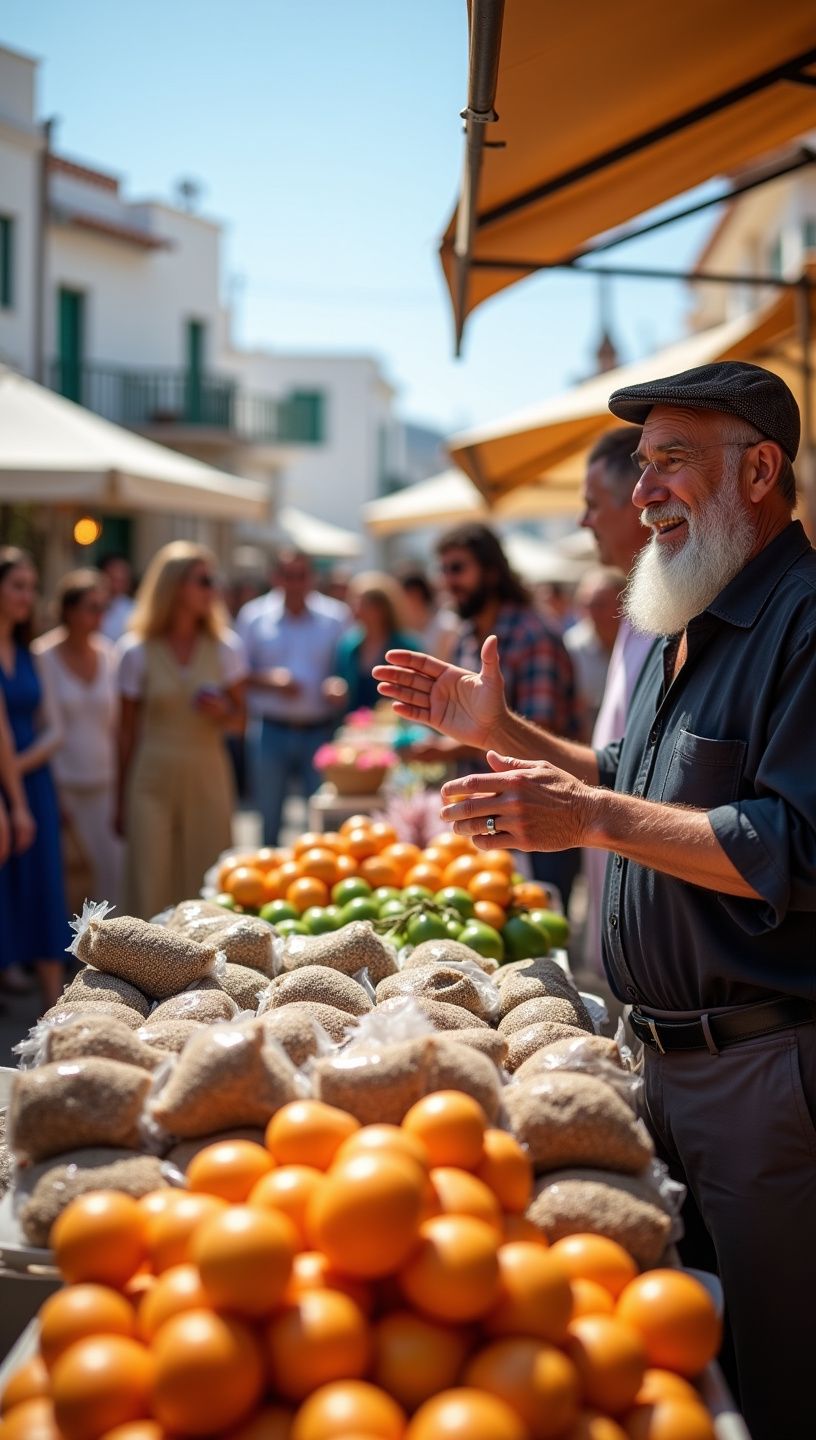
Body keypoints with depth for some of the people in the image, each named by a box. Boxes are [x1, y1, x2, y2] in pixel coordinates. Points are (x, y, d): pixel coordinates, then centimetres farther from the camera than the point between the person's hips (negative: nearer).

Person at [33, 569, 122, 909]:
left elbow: (115, 722, 11)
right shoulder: (44, 656, -6)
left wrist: (121, 782, 7)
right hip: (63, 784, -4)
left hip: (104, 782, 4)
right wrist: (51, 793, -11)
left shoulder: (108, 655, 7)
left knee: (113, 869, -2)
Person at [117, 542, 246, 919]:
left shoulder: (226, 648, 5)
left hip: (207, 779, 2)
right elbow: (127, 731, 3)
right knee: (150, 889, -2)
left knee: (207, 890, 4)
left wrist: (222, 711, -12)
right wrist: (121, 802, 5)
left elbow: (239, 717, 12)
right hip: (153, 780, -2)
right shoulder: (137, 651, -1)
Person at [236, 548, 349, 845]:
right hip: (271, 730, 0)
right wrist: (271, 681, -13)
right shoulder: (253, 617, 3)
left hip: (320, 731, 0)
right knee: (269, 818, 8)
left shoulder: (336, 617, 3)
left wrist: (340, 686, -15)